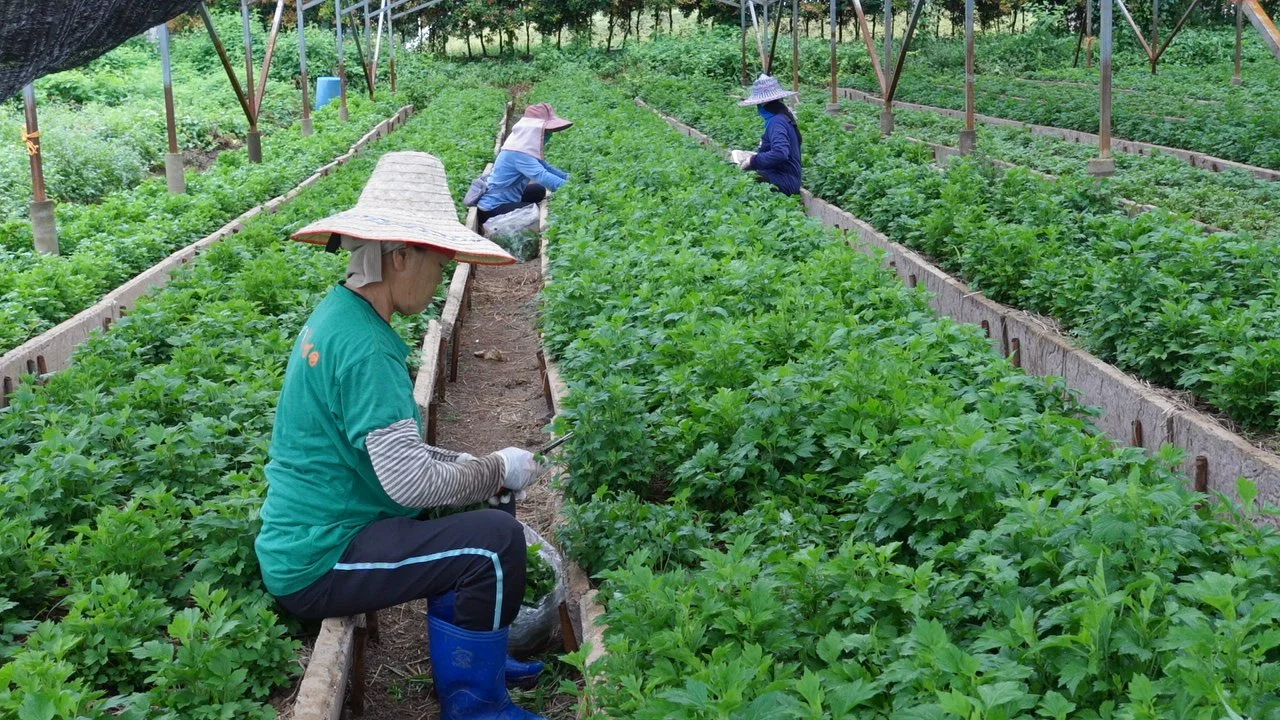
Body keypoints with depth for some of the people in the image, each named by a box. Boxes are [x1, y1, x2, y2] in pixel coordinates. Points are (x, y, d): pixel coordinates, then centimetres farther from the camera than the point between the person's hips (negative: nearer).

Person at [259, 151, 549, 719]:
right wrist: (498, 469, -12)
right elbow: (408, 481, -27)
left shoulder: (337, 312, 7)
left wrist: (470, 463, 7)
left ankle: (465, 656, 28)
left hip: (298, 539, 10)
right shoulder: (365, 348, -24)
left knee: (462, 524, 22)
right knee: (497, 542, -15)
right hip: (319, 565, -10)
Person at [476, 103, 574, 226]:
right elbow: (542, 176, -37)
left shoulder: (524, 146, 3)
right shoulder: (517, 153, -27)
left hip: (504, 199, 10)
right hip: (492, 210, -10)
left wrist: (570, 178, -6)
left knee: (539, 191, 19)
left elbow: (545, 167, 7)